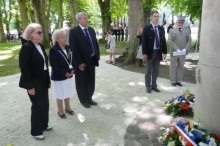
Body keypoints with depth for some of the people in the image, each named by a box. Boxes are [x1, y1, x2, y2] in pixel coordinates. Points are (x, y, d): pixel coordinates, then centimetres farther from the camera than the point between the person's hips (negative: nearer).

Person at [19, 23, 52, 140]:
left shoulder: (41, 46, 9)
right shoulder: (26, 47, -16)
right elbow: (24, 68, -19)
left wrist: (48, 80, 12)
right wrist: (29, 86, -21)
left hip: (42, 81, 8)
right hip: (34, 83, -8)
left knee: (45, 104, 16)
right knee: (37, 106, 2)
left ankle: (43, 125, 36)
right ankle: (35, 132, 20)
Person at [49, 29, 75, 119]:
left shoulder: (67, 48, 6)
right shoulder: (53, 50, -15)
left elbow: (71, 59, 11)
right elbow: (54, 65, -18)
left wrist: (72, 70, -5)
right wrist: (64, 73, -18)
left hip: (69, 75, 6)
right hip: (58, 76, -6)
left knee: (67, 93, 18)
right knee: (60, 94, 7)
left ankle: (67, 108, 35)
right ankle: (60, 111, 23)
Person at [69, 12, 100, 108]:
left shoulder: (91, 30, 10)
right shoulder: (73, 31, -11)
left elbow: (95, 44, 13)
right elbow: (73, 49, -15)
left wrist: (97, 57, 4)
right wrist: (79, 63, -18)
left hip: (92, 60, 6)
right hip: (81, 62, -6)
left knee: (91, 82, 15)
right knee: (82, 83, 10)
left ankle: (89, 98, 32)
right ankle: (83, 100, 27)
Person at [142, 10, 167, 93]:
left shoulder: (161, 29, 9)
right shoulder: (146, 29, -4)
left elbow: (163, 41, 10)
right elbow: (144, 42, -8)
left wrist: (164, 51, 4)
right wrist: (144, 53, -14)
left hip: (158, 52, 4)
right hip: (150, 52, -4)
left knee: (156, 71, 11)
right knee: (149, 71, 5)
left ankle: (154, 85, 22)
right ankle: (148, 86, 15)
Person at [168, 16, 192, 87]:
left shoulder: (187, 30, 10)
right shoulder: (172, 31, 3)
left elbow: (189, 41, 5)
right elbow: (170, 41, -7)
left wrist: (185, 49, -10)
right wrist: (177, 49, -16)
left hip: (183, 53, 2)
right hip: (174, 52, -2)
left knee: (181, 67, 6)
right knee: (173, 67, 4)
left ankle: (179, 81, 15)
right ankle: (173, 81, 14)